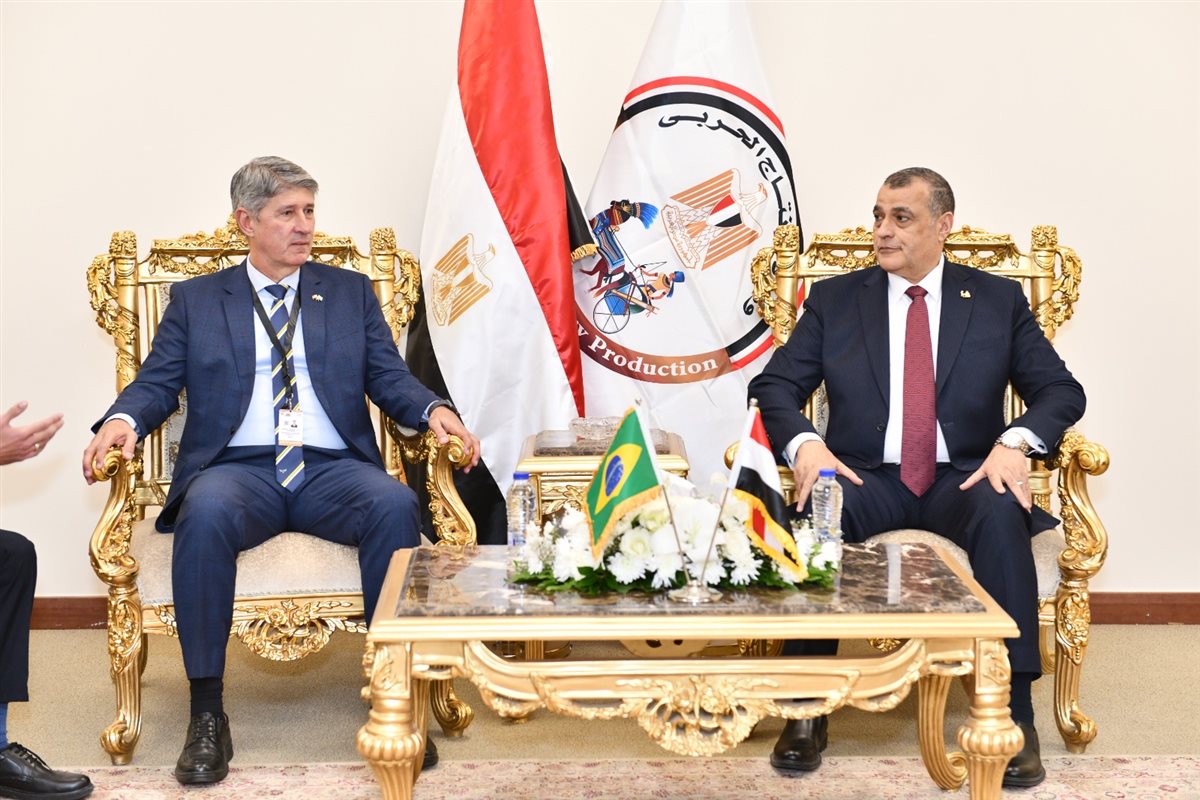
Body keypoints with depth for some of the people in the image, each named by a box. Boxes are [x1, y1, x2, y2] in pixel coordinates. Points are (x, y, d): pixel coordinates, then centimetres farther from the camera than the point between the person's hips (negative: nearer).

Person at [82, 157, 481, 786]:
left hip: (331, 469, 1)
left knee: (395, 504, -32)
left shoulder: (350, 292, 20)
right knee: (206, 512, -36)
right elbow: (158, 381, 10)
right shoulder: (195, 300, 17)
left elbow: (389, 378, 12)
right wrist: (122, 420, -13)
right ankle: (206, 712, -26)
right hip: (237, 468, -1)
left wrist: (433, 410, -10)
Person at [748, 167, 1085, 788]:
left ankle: (1013, 710, -28)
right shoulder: (834, 300, 12)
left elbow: (1061, 390, 5)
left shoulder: (999, 300, 11)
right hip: (867, 478, 0)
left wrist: (1015, 441, -17)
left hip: (964, 480, 0)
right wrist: (804, 445, -17)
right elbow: (775, 385, 5)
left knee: (1001, 516, -35)